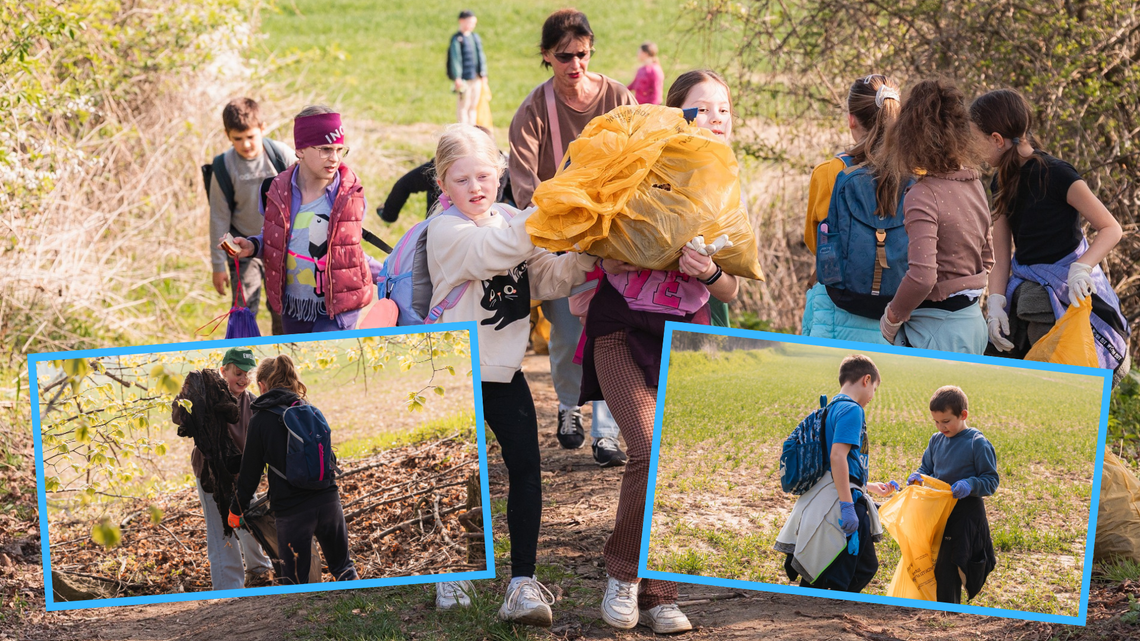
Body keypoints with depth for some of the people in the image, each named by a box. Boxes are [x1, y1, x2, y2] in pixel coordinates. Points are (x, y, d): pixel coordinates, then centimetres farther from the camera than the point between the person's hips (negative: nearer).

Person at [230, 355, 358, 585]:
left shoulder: (260, 420, -4)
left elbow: (250, 471, 1)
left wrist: (236, 510, 13)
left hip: (292, 511, -4)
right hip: (328, 500, 4)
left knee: (296, 582, 4)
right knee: (343, 567, 20)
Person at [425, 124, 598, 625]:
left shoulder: (514, 221, 6)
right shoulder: (446, 231, -14)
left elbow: (548, 280, 4)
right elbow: (496, 249, -33)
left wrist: (583, 250, -14)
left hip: (504, 369, 5)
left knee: (525, 466, -4)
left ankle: (523, 579, -2)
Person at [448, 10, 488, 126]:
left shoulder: (476, 37, 12)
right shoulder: (457, 39, -8)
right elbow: (455, 59, -12)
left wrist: (483, 74, 13)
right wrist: (457, 78, -17)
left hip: (476, 78, 7)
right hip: (464, 79, -7)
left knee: (473, 106, 11)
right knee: (464, 106, -3)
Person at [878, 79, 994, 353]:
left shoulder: (923, 196, -18)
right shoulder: (974, 183, 8)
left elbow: (922, 276, -27)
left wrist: (892, 317, -11)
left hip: (937, 331, -8)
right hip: (973, 322, 8)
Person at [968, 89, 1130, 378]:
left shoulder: (1054, 175, -15)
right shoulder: (1004, 183, 8)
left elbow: (1112, 229, -15)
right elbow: (1001, 260, 6)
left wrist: (1081, 268, -30)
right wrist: (995, 303, -9)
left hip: (1070, 289, -7)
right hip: (1026, 287, 7)